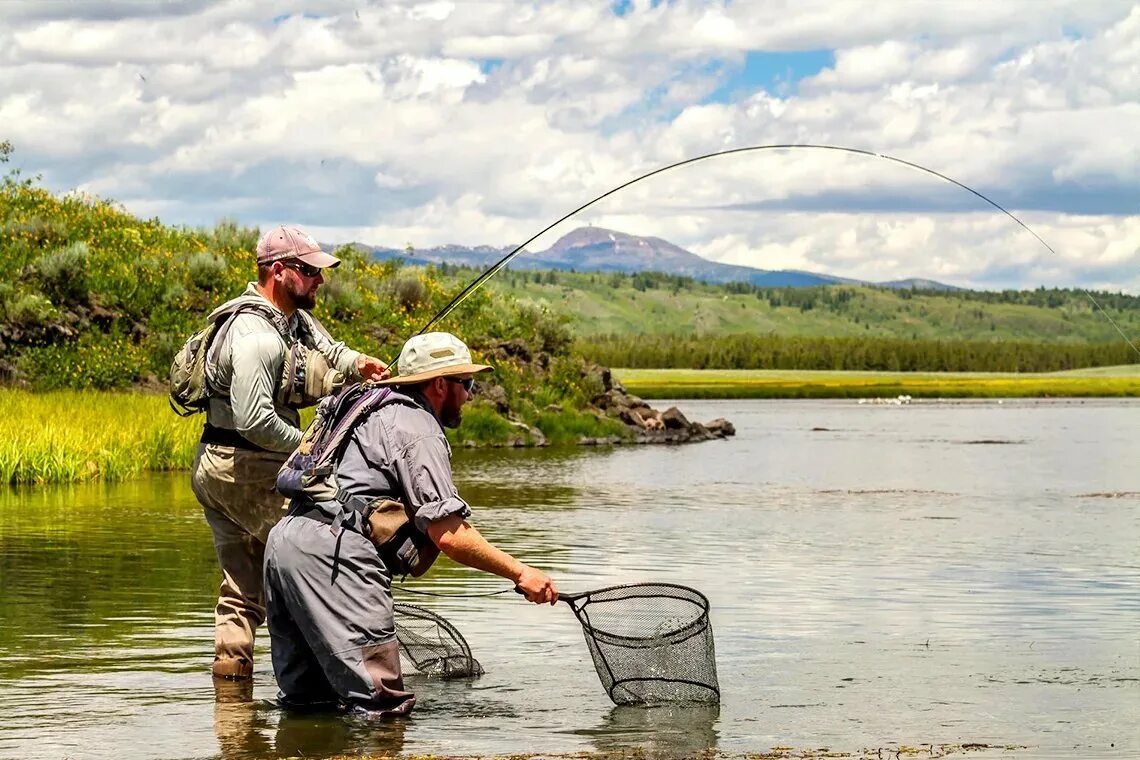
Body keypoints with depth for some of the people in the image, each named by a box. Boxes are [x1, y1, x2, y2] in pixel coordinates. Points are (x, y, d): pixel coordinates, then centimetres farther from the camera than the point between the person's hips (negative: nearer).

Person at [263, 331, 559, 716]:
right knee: (382, 705, -10)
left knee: (306, 699, 15)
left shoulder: (377, 412, 28)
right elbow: (448, 535, -10)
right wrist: (519, 573, -5)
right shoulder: (418, 428, -2)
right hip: (332, 551, -10)